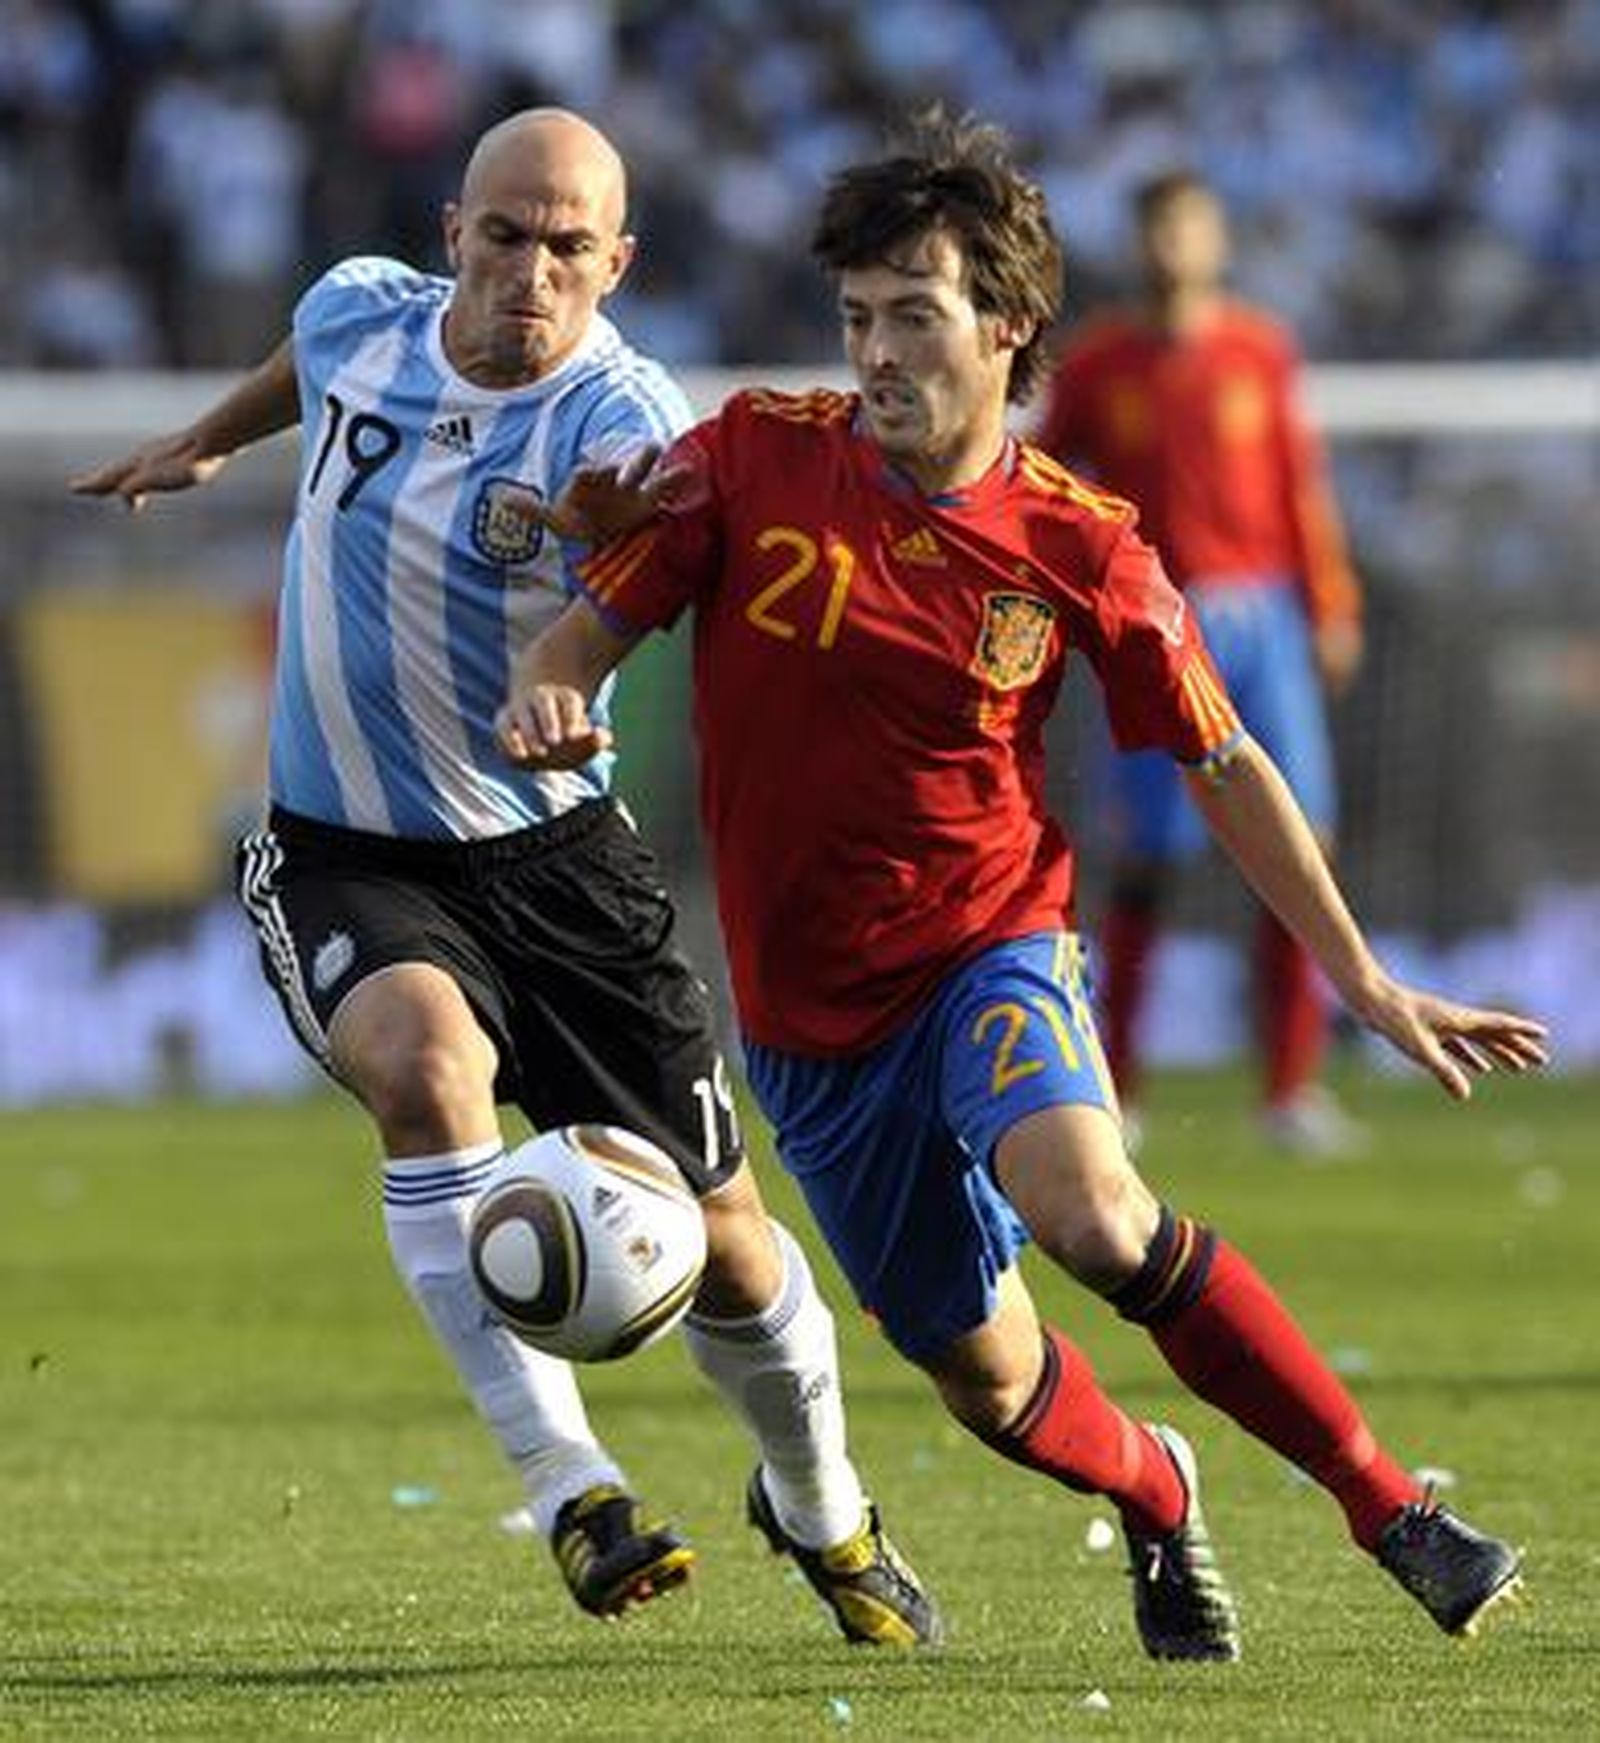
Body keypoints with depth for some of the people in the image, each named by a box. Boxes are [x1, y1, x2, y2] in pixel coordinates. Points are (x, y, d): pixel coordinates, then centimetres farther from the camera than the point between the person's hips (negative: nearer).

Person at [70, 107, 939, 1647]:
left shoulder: (619, 420, -20)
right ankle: (568, 1487, -29)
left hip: (553, 856, -2)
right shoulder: (359, 315, -6)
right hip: (341, 866, 2)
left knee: (720, 1238, 1)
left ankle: (820, 1511, 34)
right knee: (429, 1060, -33)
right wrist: (198, 442, 36)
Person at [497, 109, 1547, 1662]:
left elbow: (1226, 767, 1)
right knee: (985, 1378, 8)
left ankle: (1388, 1505, -20)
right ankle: (1153, 1495, 44)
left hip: (990, 953, -2)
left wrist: (1364, 981, 2)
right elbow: (589, 627, -2)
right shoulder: (754, 458, -8)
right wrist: (546, 701, -27)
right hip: (808, 1011, 2)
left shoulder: (1077, 548, -9)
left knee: (1091, 1214, -33)